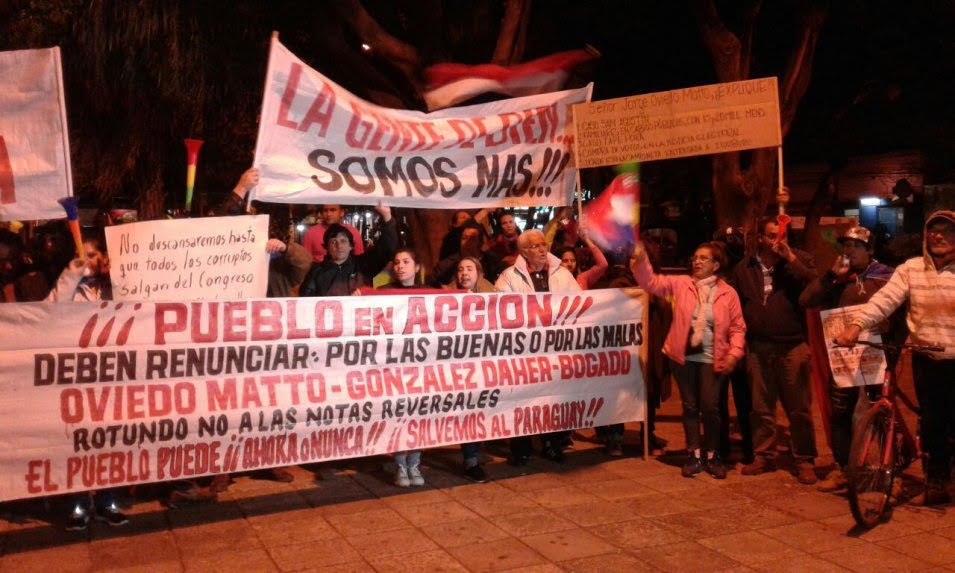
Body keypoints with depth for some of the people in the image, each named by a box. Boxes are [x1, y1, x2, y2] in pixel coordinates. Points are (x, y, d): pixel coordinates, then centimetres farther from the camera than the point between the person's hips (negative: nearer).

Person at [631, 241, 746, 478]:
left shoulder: (728, 293, -1)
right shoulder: (680, 283, 2)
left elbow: (737, 328, 1)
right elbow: (651, 282, -7)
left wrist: (734, 353, -11)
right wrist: (641, 260, -23)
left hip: (711, 358, -1)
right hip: (683, 356, 1)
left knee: (710, 406, -1)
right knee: (690, 406, 9)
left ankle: (712, 455, 18)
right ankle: (694, 455, 21)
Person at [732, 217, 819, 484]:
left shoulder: (799, 260, 2)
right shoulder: (744, 268, 9)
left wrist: (790, 259, -17)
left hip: (792, 345, -3)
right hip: (757, 347, 3)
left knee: (799, 408, 0)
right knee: (761, 407, 11)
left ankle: (804, 461, 11)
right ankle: (763, 456, 22)